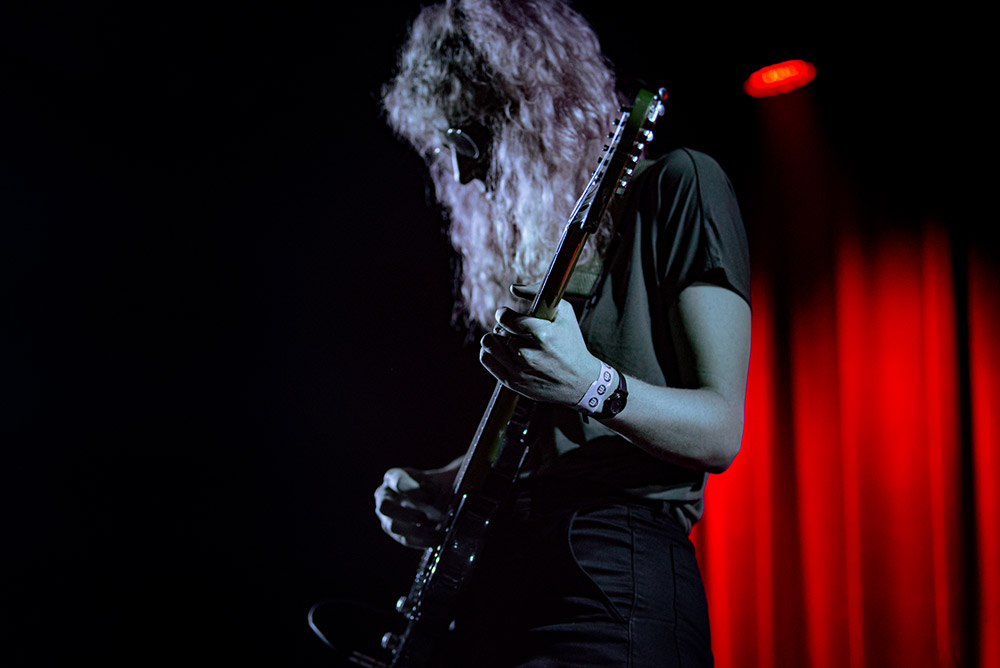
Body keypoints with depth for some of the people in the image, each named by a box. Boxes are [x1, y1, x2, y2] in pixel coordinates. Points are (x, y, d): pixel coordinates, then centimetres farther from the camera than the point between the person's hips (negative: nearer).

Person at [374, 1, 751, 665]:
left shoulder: (675, 186, -2)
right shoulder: (525, 241, 19)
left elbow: (720, 431, -8)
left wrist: (590, 385, -24)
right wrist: (441, 488, 8)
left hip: (615, 584, -7)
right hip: (502, 575, 7)